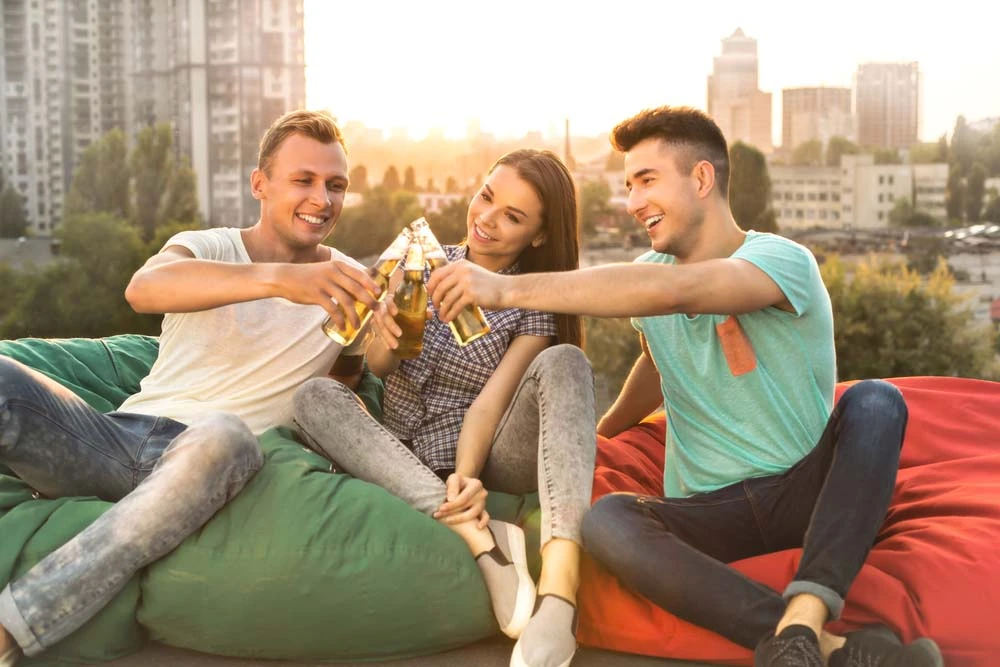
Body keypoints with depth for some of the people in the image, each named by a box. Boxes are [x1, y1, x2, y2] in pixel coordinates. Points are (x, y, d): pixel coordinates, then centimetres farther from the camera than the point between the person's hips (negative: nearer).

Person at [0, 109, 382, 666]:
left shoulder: (349, 283, 14)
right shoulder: (207, 247, 6)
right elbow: (144, 289, -18)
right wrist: (281, 278, -35)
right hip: (120, 437, 1)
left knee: (226, 437, -38)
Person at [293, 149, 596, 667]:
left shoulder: (536, 304, 0)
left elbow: (491, 402, -12)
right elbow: (374, 369, 6)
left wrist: (466, 477, -30)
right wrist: (386, 339, -18)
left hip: (481, 462, -2)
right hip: (399, 462, 2)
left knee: (563, 363, -27)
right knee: (315, 396, -24)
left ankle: (559, 590, -47)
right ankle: (479, 536, -36)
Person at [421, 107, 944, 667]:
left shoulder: (783, 261, -13)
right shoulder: (648, 274, 8)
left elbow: (672, 290, -33)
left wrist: (510, 288, -35)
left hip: (804, 493, -3)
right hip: (707, 512, 3)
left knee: (876, 402, -32)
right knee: (606, 519, -30)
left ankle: (802, 619, -44)